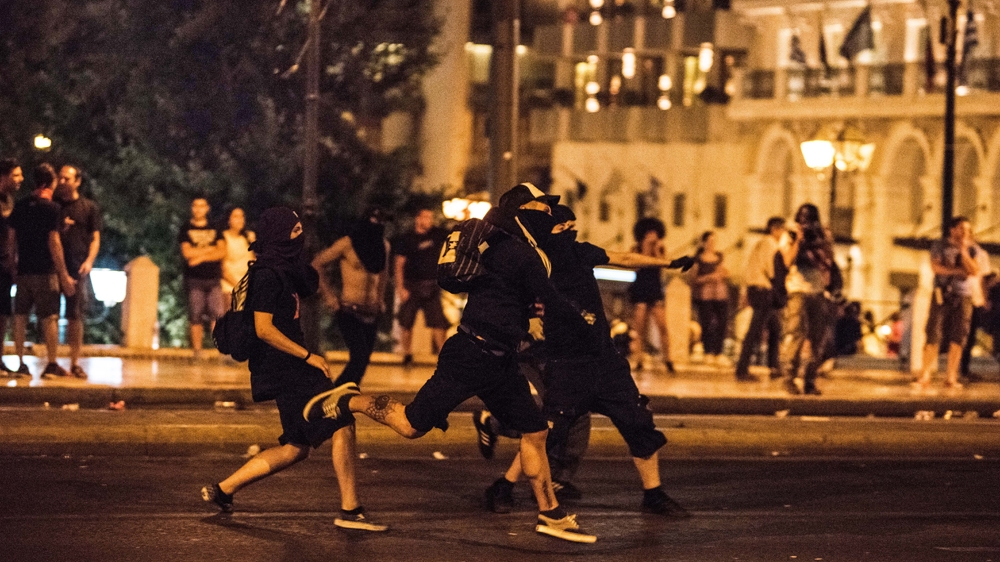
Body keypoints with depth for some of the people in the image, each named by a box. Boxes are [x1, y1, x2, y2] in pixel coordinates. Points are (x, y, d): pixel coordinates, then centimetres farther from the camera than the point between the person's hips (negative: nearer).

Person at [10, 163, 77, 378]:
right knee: (49, 317, 0)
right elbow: (54, 243, -12)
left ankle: (21, 364, 6)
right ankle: (52, 365, 0)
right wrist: (64, 276, -9)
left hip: (23, 270, 5)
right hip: (45, 271, -5)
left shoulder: (20, 206, 8)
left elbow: (13, 237, 11)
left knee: (20, 316, 7)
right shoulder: (51, 208, -9)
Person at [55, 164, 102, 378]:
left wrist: (89, 261, -8)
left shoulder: (89, 207, 8)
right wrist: (59, 228, -5)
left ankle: (75, 363, 2)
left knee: (75, 316, -2)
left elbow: (95, 238, 8)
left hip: (77, 269, -1)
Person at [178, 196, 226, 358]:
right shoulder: (186, 230, 9)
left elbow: (222, 252, 2)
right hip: (194, 279, -1)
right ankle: (197, 352, 2)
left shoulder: (215, 230, 15)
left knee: (218, 316, -11)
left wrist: (201, 257, -8)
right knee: (196, 318, -2)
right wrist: (211, 249, -2)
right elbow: (187, 252, -6)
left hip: (214, 279, 1)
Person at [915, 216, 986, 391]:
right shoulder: (940, 246, 4)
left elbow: (974, 271, -5)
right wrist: (959, 271, -11)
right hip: (942, 296, -2)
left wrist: (963, 250, -9)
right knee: (933, 336, -8)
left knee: (957, 338, -2)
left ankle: (951, 378, 4)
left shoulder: (973, 249, 9)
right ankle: (925, 377, -8)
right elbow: (936, 267, -9)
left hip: (963, 297, 2)